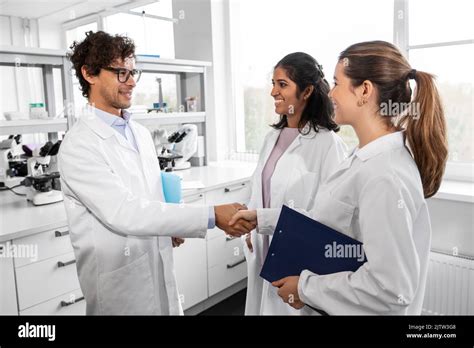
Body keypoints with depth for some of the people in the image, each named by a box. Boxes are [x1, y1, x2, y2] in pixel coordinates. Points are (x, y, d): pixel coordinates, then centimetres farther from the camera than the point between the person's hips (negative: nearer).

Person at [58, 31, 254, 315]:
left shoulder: (141, 133, 8)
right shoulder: (78, 146, -17)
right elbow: (123, 212, -26)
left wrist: (171, 227, -5)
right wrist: (212, 216, -29)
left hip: (161, 269, 7)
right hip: (120, 280, -6)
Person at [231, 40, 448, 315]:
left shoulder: (384, 178, -29)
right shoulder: (367, 157, 0)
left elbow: (391, 289, -30)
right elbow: (327, 220, 8)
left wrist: (306, 288, -20)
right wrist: (262, 219, 8)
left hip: (352, 307, -8)